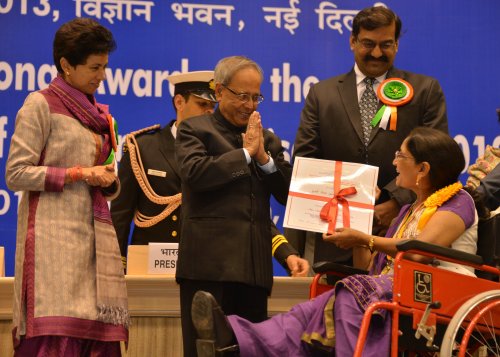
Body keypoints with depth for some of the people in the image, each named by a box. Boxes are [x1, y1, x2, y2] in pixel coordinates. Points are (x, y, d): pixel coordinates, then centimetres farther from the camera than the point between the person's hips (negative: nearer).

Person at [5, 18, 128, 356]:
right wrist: (78, 174, -10)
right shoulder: (41, 104, 0)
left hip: (95, 235, 6)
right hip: (54, 234, -6)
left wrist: (109, 180, 2)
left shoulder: (99, 114, 20)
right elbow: (16, 174, -7)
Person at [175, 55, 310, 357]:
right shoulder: (194, 130, 6)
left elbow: (288, 194, 13)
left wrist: (263, 156, -1)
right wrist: (245, 152, -6)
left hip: (254, 269, 5)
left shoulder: (267, 140, 21)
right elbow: (195, 173, -14)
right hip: (209, 265, -5)